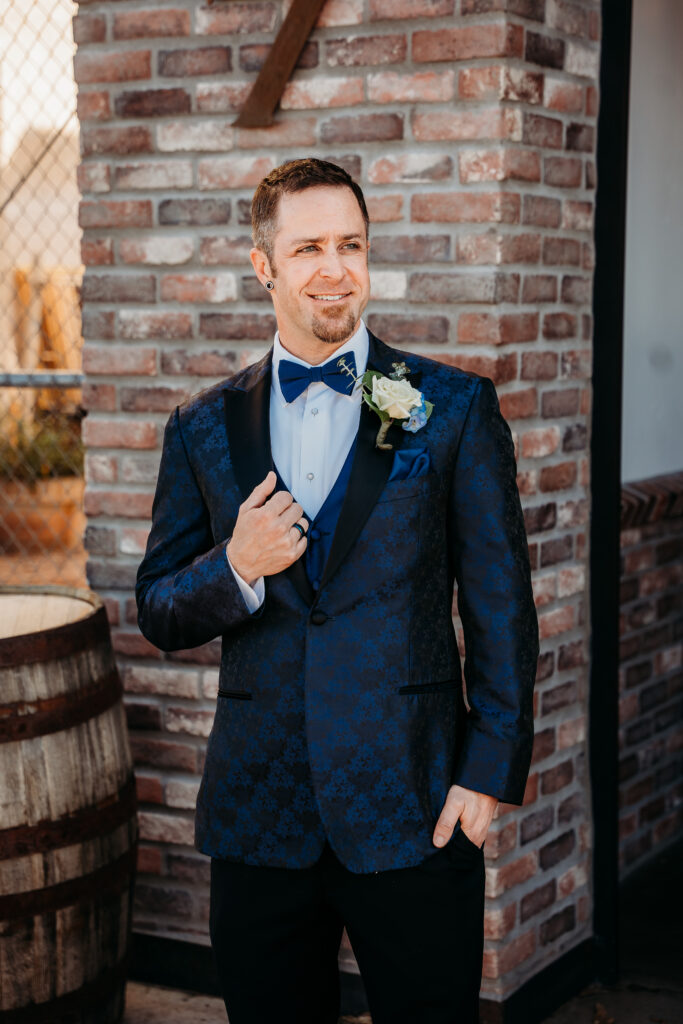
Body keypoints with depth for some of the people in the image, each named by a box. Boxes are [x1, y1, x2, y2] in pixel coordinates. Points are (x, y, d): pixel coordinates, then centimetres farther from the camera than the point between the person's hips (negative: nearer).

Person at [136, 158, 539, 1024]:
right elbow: (157, 616, 9)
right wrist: (235, 569, -12)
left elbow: (502, 605, 0)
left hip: (412, 815, -2)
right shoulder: (204, 428, 6)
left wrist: (491, 770, -5)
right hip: (257, 817, 2)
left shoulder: (455, 408, 0)